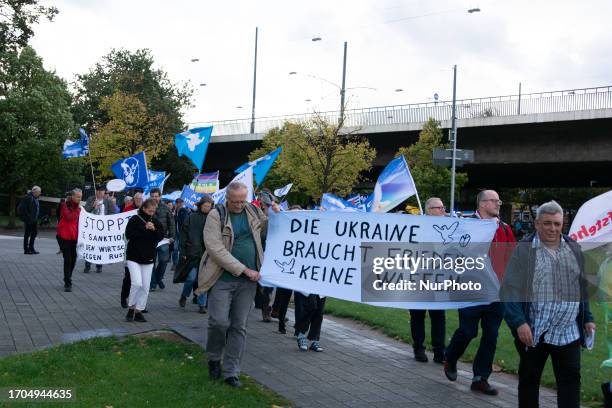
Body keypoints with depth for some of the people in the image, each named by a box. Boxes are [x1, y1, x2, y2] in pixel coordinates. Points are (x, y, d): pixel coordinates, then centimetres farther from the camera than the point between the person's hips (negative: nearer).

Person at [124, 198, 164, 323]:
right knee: (137, 283, -16)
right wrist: (144, 229, -19)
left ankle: (138, 311, 14)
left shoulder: (156, 222, 6)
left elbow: (161, 237, 1)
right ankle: (131, 308, 4)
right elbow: (128, 234, -16)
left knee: (145, 287, 4)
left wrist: (154, 229, -17)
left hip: (149, 258, 4)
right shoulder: (135, 219, -7)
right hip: (134, 257, -4)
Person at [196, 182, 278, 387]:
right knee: (219, 322, -7)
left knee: (239, 326, 6)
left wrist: (275, 215, 1)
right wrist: (244, 270, -16)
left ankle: (231, 372, 15)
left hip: (247, 280, 4)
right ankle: (214, 358, 22)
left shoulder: (253, 211, 8)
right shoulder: (216, 215, -7)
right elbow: (215, 249, -15)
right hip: (223, 278, -4)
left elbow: (268, 232, 21)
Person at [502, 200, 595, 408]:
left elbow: (582, 287, 17)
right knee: (529, 379, 11)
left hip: (568, 332, 4)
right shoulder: (523, 250, -6)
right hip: (532, 331, -3)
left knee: (571, 379, 4)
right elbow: (510, 290, -10)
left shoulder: (574, 249, 9)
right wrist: (519, 322, -19)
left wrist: (587, 319, 11)